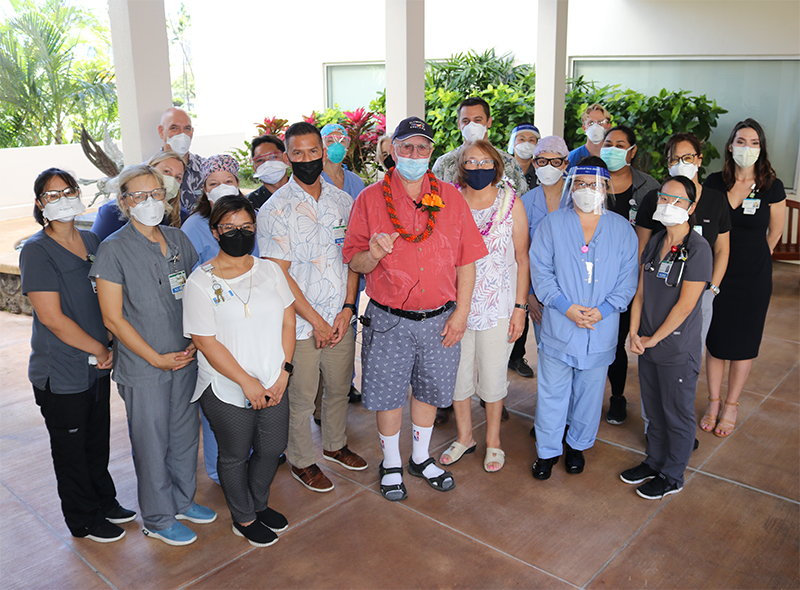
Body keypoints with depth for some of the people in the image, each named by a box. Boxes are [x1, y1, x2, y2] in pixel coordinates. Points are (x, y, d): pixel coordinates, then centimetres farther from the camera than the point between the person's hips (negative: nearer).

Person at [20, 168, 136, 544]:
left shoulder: (91, 242, 5)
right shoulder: (37, 251, -15)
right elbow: (51, 317, -20)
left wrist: (108, 348, 2)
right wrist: (100, 349, -12)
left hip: (97, 366, 6)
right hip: (61, 373, -6)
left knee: (98, 440, 21)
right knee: (71, 448, 11)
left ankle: (104, 502, 41)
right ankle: (83, 520, 30)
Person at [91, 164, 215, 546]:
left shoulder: (178, 239, 4)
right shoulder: (113, 250, -12)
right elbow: (113, 318, -12)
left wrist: (196, 342, -3)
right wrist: (156, 358, -13)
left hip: (185, 358, 5)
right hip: (143, 368, -5)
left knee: (185, 433, 18)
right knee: (152, 443, 9)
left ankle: (182, 501, 40)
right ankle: (158, 519, 30)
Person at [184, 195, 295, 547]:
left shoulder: (270, 270, 2)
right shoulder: (200, 282, -11)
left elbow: (287, 321, 3)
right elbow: (206, 343, -14)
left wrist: (283, 373, -6)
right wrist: (248, 383, -15)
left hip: (273, 385, 4)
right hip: (227, 391, -4)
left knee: (272, 449, 17)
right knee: (235, 456, 13)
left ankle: (258, 503, 44)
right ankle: (243, 518, 36)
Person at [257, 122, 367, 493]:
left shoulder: (342, 201, 4)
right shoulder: (275, 209, -11)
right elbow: (279, 274, -13)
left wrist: (347, 309, -5)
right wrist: (316, 321, -13)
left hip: (341, 318, 5)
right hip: (300, 322, -4)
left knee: (339, 388, 19)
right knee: (300, 398, 9)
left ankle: (335, 445, 43)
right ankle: (301, 461, 31)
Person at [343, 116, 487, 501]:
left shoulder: (450, 197, 2)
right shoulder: (370, 199, -2)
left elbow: (466, 260, 3)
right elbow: (354, 262, -2)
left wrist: (461, 313, -3)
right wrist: (373, 254, -25)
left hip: (440, 320, 2)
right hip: (389, 321, -2)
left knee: (430, 391, 16)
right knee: (388, 394, 9)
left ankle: (421, 458, 39)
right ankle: (391, 464, 33)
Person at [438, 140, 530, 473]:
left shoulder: (510, 202, -3)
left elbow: (522, 258, 0)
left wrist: (520, 307, -5)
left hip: (498, 305, -1)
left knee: (492, 376, 8)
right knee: (456, 372, 11)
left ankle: (493, 440, 31)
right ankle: (464, 436, 33)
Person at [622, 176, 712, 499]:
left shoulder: (698, 248, -16)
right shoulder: (654, 242, 5)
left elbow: (685, 304, -18)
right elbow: (641, 291, 7)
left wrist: (654, 339, -12)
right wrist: (634, 333, -3)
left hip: (678, 349, -6)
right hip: (648, 345, 6)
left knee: (678, 414, 10)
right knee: (654, 409, 20)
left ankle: (672, 476, 27)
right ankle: (654, 461, 39)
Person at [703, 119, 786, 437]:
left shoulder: (772, 187, -8)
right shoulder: (714, 182, -2)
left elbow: (774, 234, 5)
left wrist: (753, 259, 12)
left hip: (754, 278, -1)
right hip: (717, 274, 2)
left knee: (742, 343, 8)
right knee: (715, 340, 8)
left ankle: (731, 406, 24)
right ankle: (713, 403, 24)